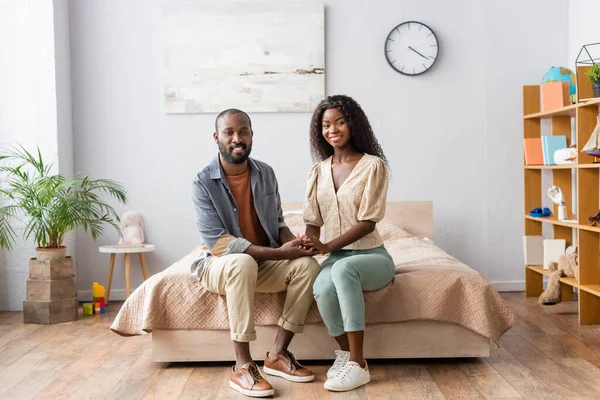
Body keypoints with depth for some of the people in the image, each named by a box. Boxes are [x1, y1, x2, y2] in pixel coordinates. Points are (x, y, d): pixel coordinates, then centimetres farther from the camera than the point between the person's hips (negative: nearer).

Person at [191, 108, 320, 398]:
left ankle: (277, 354, -14)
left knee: (308, 264, -22)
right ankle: (242, 365, -29)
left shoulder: (266, 173, 1)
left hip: (265, 264, 5)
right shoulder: (203, 183, -15)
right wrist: (278, 253, -27)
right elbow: (217, 243, -22)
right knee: (243, 262, -38)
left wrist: (291, 242, -14)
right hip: (220, 265, -5)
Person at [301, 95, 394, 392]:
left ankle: (358, 364, -29)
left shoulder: (373, 165, -6)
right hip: (336, 257, 3)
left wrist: (327, 247, -24)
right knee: (322, 288, -32)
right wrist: (310, 243, -16)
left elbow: (367, 222, -12)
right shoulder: (318, 171, 10)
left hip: (371, 255, -3)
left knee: (343, 268, -38)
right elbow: (312, 221, 8)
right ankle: (345, 352, -6)